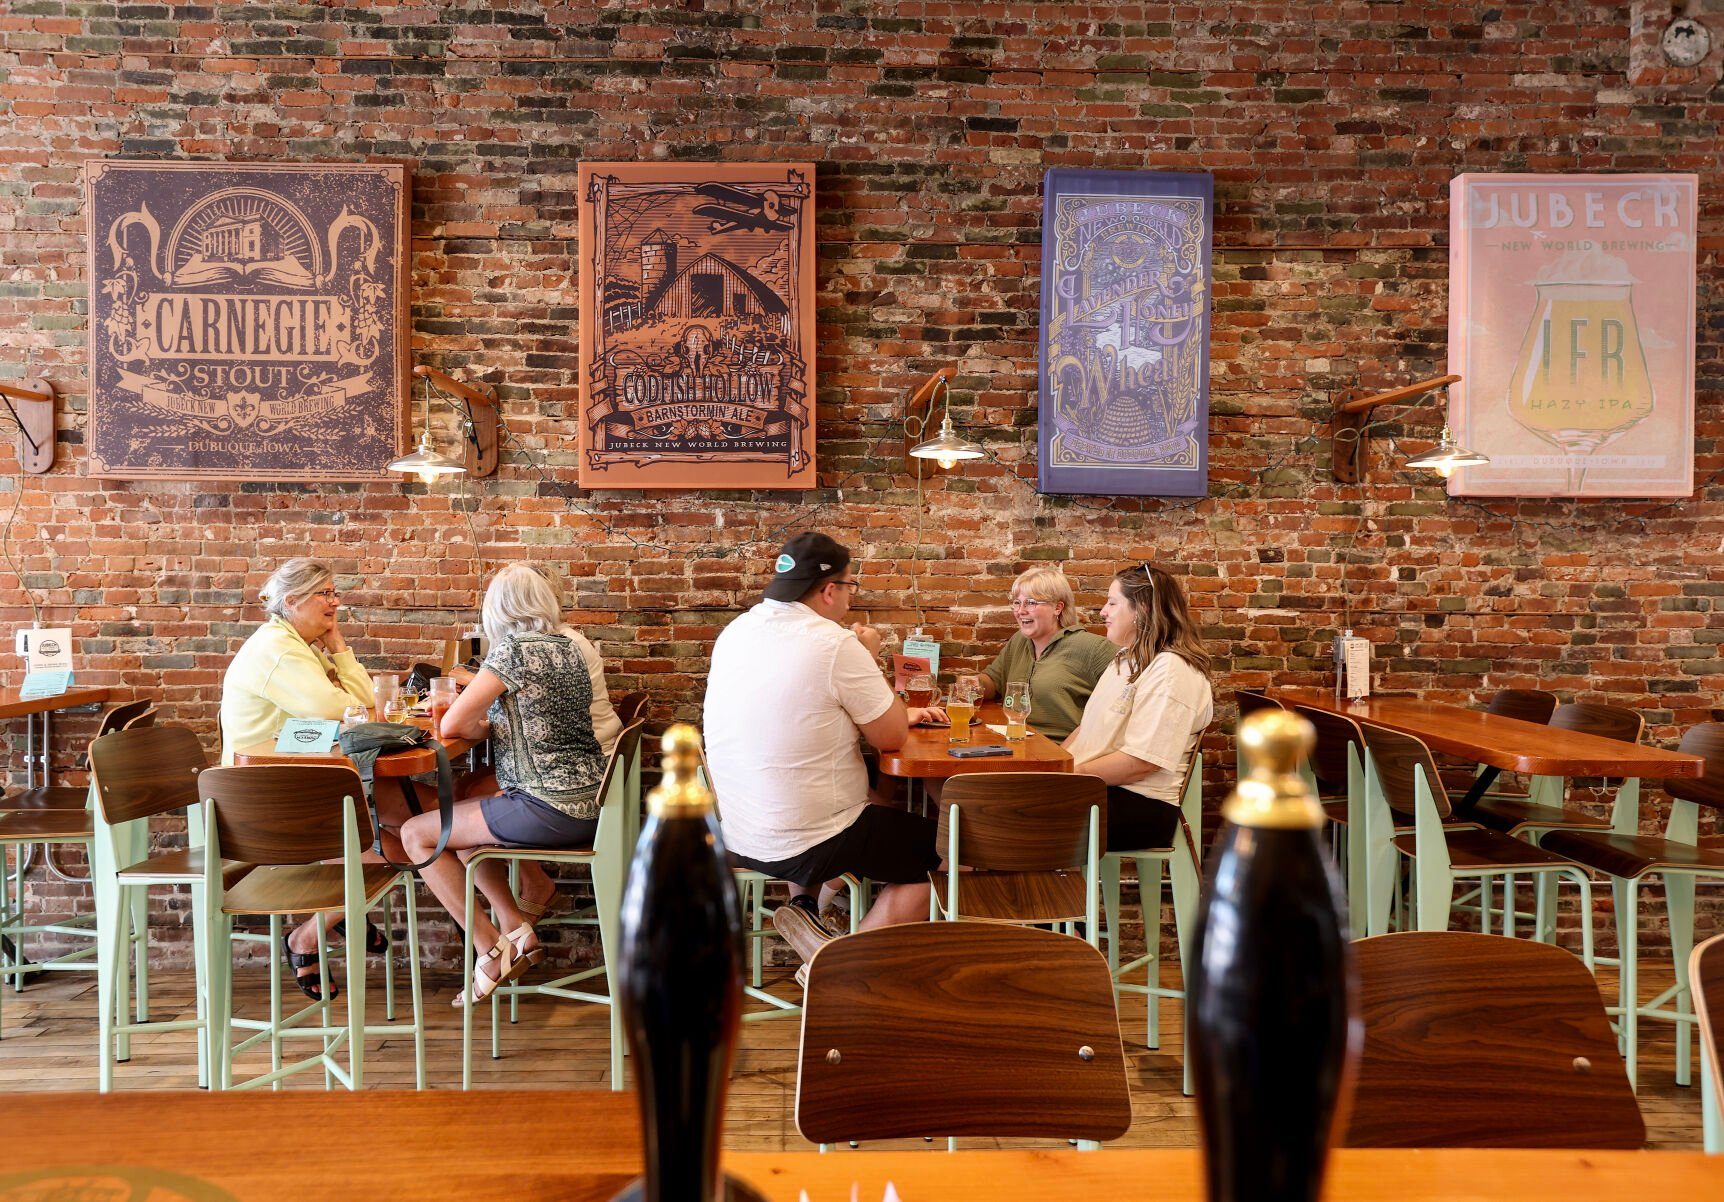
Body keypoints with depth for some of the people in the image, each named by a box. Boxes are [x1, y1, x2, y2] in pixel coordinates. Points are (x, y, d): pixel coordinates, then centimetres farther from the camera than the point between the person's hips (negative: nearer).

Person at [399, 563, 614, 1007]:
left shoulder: (512, 651, -12)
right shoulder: (569, 645, 12)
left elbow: (452, 724, -12)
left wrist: (486, 727, 6)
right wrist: (496, 724, 16)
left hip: (550, 809, -9)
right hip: (586, 800, 9)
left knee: (417, 834, 4)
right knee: (460, 817, 25)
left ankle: (492, 949, 3)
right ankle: (517, 930, 18)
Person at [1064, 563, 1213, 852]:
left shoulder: (1172, 671, -14)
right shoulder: (1127, 660, 19)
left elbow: (1140, 762, -21)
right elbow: (1089, 726, 21)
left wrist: (1070, 774, -13)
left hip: (1140, 806, -9)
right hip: (1094, 786, 9)